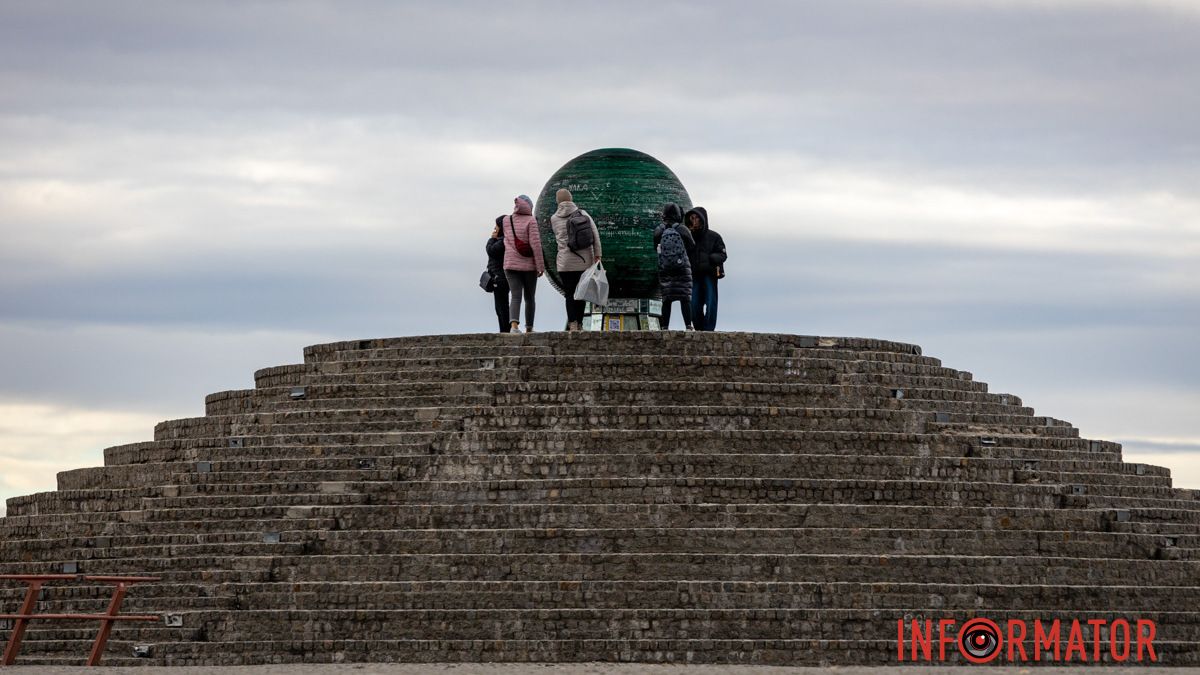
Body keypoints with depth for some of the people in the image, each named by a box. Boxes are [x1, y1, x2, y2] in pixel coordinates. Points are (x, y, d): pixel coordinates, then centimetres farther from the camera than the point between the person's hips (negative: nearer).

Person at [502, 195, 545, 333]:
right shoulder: (531, 221, -8)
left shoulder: (506, 221, 5)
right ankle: (529, 329, 21)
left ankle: (513, 324, -30)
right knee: (529, 298, 14)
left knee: (516, 297, -7)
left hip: (510, 264, 2)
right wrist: (540, 266, -10)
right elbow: (535, 243, -13)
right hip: (529, 265, -2)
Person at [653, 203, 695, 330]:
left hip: (664, 268, 2)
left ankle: (665, 327, 2)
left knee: (666, 300, 5)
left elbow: (655, 248, 6)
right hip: (682, 268, -2)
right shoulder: (683, 229, -6)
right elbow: (692, 247, 3)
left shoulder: (658, 230, -2)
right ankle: (688, 326, -8)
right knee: (685, 298, -1)